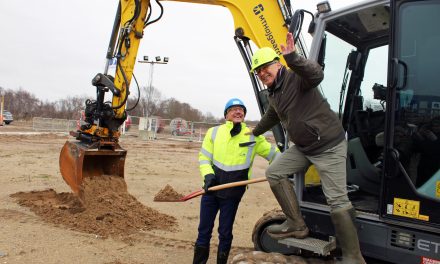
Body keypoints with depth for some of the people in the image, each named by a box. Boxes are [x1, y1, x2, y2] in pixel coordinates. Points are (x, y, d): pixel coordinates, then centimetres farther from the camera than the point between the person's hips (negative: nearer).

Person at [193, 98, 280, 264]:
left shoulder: (253, 136, 0)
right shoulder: (214, 132, 0)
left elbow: (273, 153, 7)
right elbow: (204, 157, 3)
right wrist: (208, 175, -13)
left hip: (233, 194, -1)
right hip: (211, 189, 1)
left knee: (225, 232, 11)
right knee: (204, 230, 11)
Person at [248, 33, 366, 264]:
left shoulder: (296, 78, -15)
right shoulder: (273, 94, 11)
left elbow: (316, 74, -39)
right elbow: (271, 117, 31)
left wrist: (292, 57, -53)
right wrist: (255, 132, 46)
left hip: (329, 146, -9)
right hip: (303, 147, 9)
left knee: (337, 200, -10)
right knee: (274, 172, 2)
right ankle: (296, 225, 8)